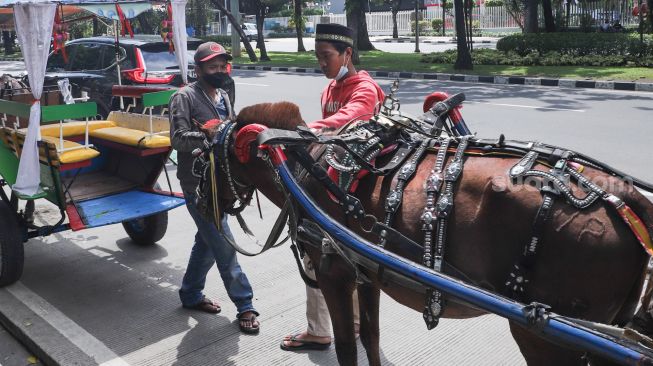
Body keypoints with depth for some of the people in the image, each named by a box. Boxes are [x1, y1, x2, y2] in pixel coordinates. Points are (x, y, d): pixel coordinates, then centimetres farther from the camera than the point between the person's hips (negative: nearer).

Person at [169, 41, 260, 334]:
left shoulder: (224, 96, 14)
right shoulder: (185, 97, -9)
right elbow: (178, 138, -20)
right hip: (198, 184, -8)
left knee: (207, 241, 18)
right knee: (224, 244, -5)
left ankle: (191, 295, 35)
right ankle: (244, 306, 5)